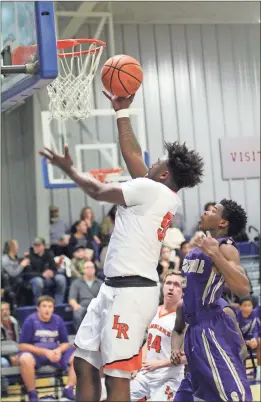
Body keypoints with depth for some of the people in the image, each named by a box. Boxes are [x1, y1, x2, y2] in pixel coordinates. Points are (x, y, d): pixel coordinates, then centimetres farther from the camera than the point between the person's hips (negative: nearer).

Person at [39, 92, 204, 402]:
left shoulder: (150, 189, -10)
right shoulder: (168, 198, 15)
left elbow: (98, 192, 1)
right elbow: (132, 154, 25)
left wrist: (69, 168, 17)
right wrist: (122, 111, 30)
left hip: (131, 291, -10)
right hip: (116, 289, 10)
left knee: (116, 377, -11)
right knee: (84, 365, 11)